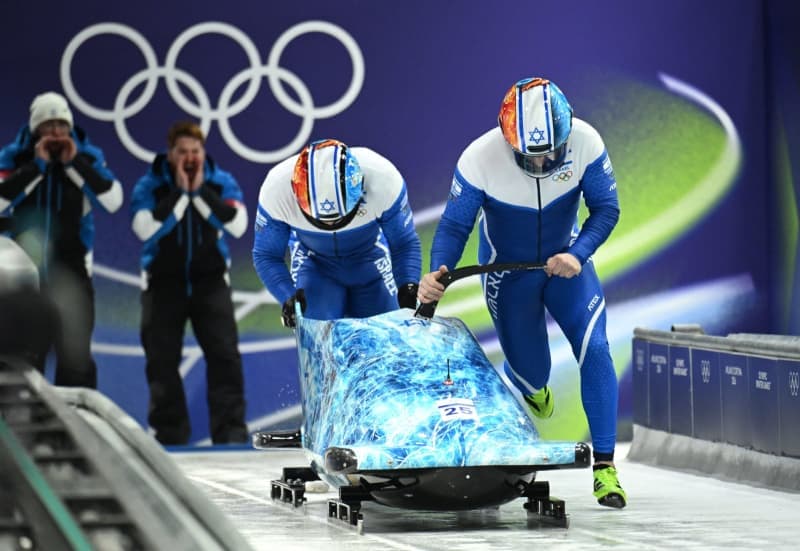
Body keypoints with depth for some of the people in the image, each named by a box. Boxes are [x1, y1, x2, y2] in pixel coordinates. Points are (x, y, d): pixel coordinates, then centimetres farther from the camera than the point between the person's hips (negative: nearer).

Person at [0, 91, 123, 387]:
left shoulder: (88, 156, 1)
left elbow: (113, 200, -12)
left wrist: (74, 163, -16)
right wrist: (37, 165, -18)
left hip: (71, 271, 0)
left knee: (75, 355, 0)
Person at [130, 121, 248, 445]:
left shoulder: (221, 183, -1)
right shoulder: (149, 186, -5)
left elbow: (238, 225, -15)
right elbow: (145, 228, -21)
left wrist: (201, 191, -18)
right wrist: (179, 193, -20)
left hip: (209, 281, 0)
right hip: (163, 282, 0)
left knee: (224, 355, -9)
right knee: (162, 361, 3)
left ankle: (231, 431, -4)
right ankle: (170, 436, 14)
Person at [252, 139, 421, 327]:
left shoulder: (384, 180, -35)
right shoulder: (276, 190, -34)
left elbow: (404, 245, -19)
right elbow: (266, 256, -17)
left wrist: (408, 287, -36)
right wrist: (288, 296, -34)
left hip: (370, 261, 1)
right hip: (314, 265, -1)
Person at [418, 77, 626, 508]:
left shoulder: (585, 143, -25)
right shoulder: (479, 158, -30)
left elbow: (606, 209, -15)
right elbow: (454, 226, -22)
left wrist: (577, 255, -32)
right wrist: (437, 273, -41)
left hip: (566, 261, 1)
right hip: (508, 274, -1)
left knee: (593, 349, -19)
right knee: (530, 371, 8)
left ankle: (604, 465, -13)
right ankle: (531, 385, 50)